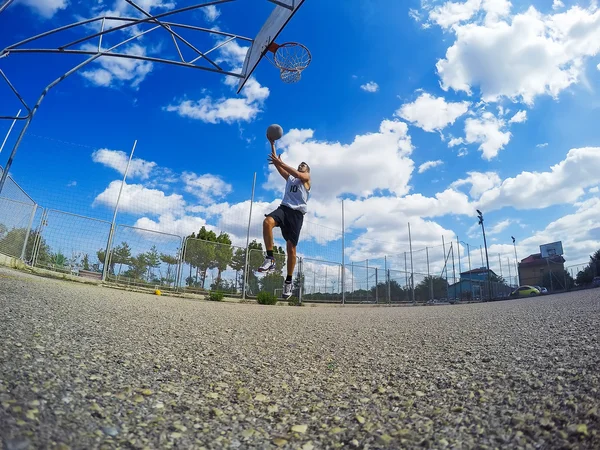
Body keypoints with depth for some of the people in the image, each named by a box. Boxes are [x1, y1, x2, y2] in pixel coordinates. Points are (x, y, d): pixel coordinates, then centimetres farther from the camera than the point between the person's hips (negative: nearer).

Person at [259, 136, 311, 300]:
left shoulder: (306, 178, 15)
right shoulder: (289, 178, 28)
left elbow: (297, 174, -8)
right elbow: (276, 164, 20)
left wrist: (280, 162, -16)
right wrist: (272, 144, 14)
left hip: (297, 212, -3)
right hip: (284, 208, 3)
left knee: (291, 248, -5)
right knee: (267, 221, -33)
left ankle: (288, 281, 7)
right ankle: (270, 258, -30)